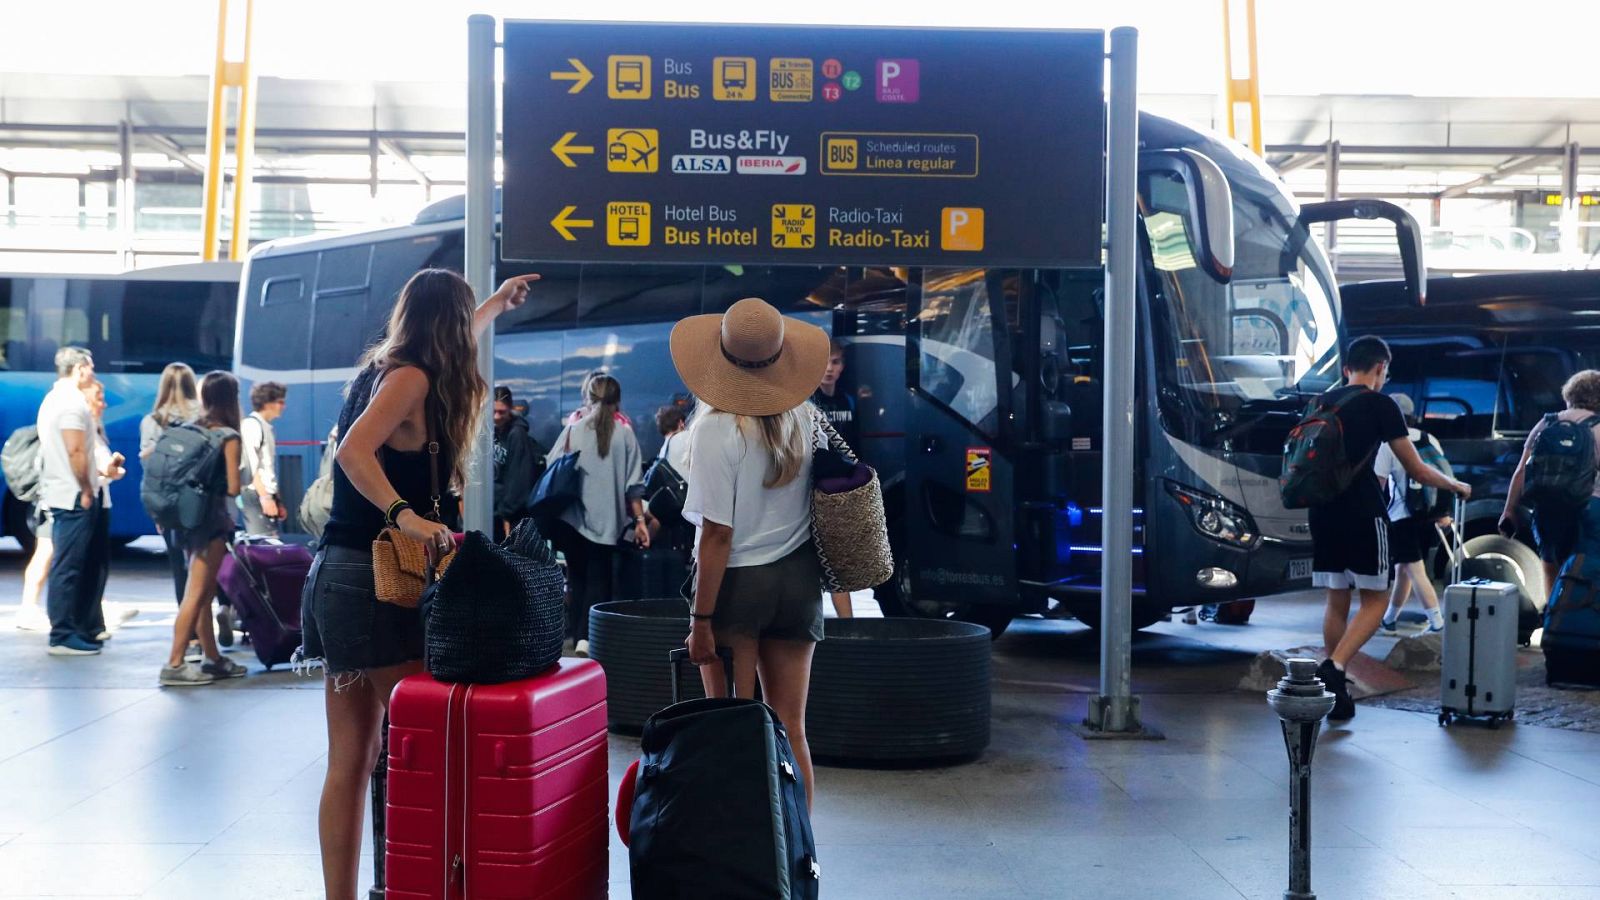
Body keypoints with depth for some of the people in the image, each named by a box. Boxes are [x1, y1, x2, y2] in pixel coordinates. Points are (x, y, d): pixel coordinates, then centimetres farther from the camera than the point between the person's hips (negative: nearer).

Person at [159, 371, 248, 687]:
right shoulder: (229, 437, -10)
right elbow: (233, 487, -13)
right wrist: (240, 476, 7)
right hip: (214, 519, -8)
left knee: (204, 593, 15)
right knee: (197, 594, -5)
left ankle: (213, 659, 23)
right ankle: (174, 665, -6)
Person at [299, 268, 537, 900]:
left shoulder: (382, 368, 16)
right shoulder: (412, 377, -9)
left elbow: (444, 347, 38)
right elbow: (355, 450, -25)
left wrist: (496, 304, 52)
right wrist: (406, 516, -35)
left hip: (338, 577, 9)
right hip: (373, 580, -9)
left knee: (351, 762, 10)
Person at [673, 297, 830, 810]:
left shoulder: (716, 428, -15)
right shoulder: (805, 417, 0)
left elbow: (717, 535, -15)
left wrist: (700, 620, -11)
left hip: (737, 581, -5)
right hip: (799, 580, 5)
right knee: (790, 730, 10)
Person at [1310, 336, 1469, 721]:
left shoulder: (1320, 403, 13)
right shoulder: (1380, 404, -4)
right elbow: (1417, 470, 0)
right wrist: (1456, 486, 16)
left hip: (1324, 512, 6)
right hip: (1362, 512, -6)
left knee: (1336, 599, 12)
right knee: (1376, 600, 2)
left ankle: (1336, 692, 13)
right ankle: (1334, 667, -17)